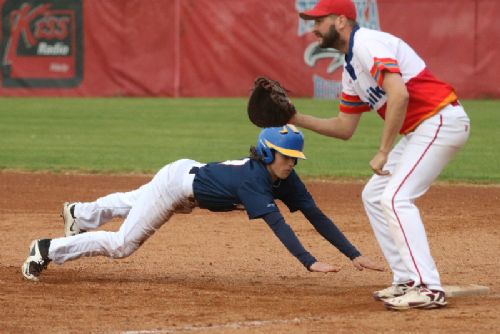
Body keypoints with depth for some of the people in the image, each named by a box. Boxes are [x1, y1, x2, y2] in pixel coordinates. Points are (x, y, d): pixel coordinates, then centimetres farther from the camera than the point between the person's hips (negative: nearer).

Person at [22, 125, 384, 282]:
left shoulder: (286, 180, -17)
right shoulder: (253, 180, -39)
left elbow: (317, 216, -21)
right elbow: (277, 223, -49)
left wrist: (354, 254, -29)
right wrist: (310, 262, -59)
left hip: (190, 173, 8)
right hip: (176, 182, -8)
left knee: (132, 204, 33)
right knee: (122, 244, -4)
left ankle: (79, 214, 61)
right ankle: (48, 250, 12)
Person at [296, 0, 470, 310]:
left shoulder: (367, 44, -15)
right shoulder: (351, 68, 17)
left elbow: (399, 94, -29)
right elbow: (344, 128, 22)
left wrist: (383, 152, -26)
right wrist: (296, 119, 13)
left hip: (441, 119, -11)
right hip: (420, 130, 11)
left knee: (396, 198, -19)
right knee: (374, 196, 14)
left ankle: (428, 288, -23)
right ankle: (408, 281, 13)